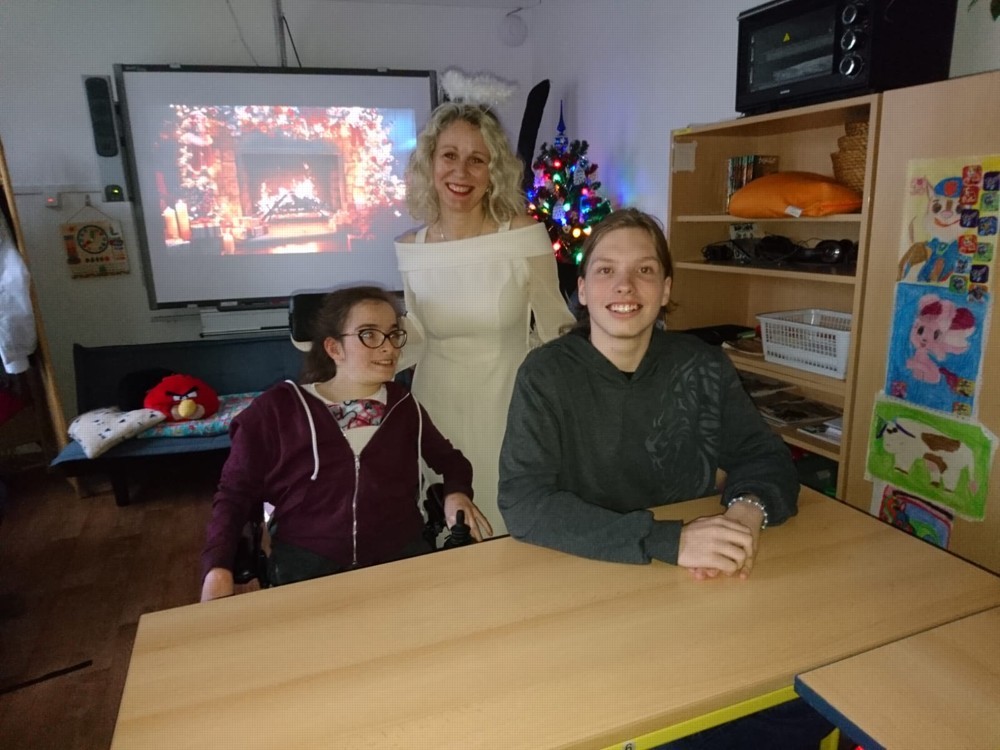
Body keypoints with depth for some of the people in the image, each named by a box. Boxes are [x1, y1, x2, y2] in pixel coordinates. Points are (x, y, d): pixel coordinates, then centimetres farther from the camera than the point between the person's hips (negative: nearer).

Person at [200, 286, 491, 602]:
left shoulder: (405, 408, 9)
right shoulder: (276, 409, 2)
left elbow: (449, 458, 25)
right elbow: (235, 493, 6)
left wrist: (457, 492, 3)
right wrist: (218, 567, -7)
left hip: (401, 557, 3)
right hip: (306, 562, -2)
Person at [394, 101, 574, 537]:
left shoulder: (524, 235, -12)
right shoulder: (411, 248, -2)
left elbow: (556, 328, -3)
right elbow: (418, 338, 9)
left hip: (506, 405, -2)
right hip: (437, 406, 3)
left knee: (510, 531, 11)